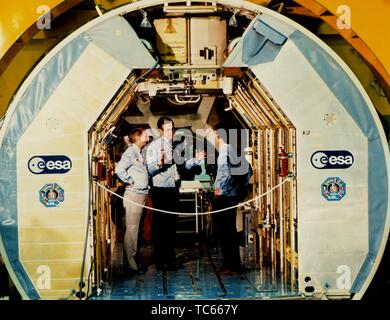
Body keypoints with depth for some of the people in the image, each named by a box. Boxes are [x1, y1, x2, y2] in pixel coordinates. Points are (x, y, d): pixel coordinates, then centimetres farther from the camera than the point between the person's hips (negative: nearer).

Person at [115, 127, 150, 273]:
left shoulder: (140, 153, 18)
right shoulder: (130, 152, -10)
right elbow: (119, 170, -21)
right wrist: (130, 182, -12)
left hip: (143, 194, 9)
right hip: (134, 195, -9)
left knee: (136, 228, 12)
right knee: (131, 228, -7)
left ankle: (134, 257, 19)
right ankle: (129, 261, -4)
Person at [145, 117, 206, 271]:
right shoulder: (154, 146, -10)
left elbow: (183, 165, 20)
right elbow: (150, 170, -18)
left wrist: (195, 160, 4)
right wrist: (159, 163, -36)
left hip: (173, 189, 7)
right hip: (160, 190, -7)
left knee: (172, 225, 13)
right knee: (159, 226, -1)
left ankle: (170, 258, 22)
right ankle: (160, 261, 5)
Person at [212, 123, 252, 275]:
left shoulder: (224, 149, -10)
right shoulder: (235, 150, 14)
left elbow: (224, 169, -26)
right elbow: (248, 170, 17)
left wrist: (219, 187, -17)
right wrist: (241, 187, 18)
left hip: (224, 195, -9)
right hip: (234, 195, 9)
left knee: (224, 230, -5)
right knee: (230, 230, 14)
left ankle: (231, 265, -2)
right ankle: (233, 264, 19)